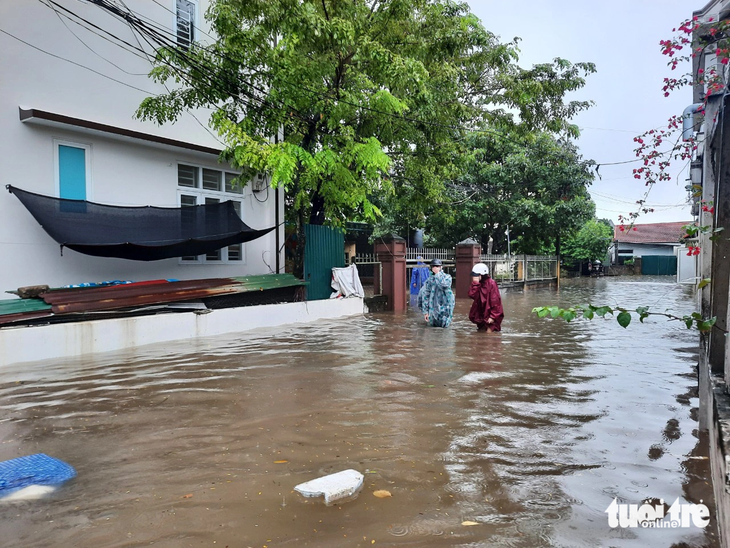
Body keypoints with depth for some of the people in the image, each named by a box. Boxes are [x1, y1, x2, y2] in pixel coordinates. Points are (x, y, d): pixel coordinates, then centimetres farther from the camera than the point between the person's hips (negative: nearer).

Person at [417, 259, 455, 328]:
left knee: (445, 325, 9)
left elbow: (443, 284, -30)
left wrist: (438, 273, -20)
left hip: (445, 306, -1)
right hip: (433, 307, 1)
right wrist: (425, 311, -4)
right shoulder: (429, 279, -3)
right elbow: (425, 295, -2)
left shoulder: (447, 277, -6)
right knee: (433, 324, 12)